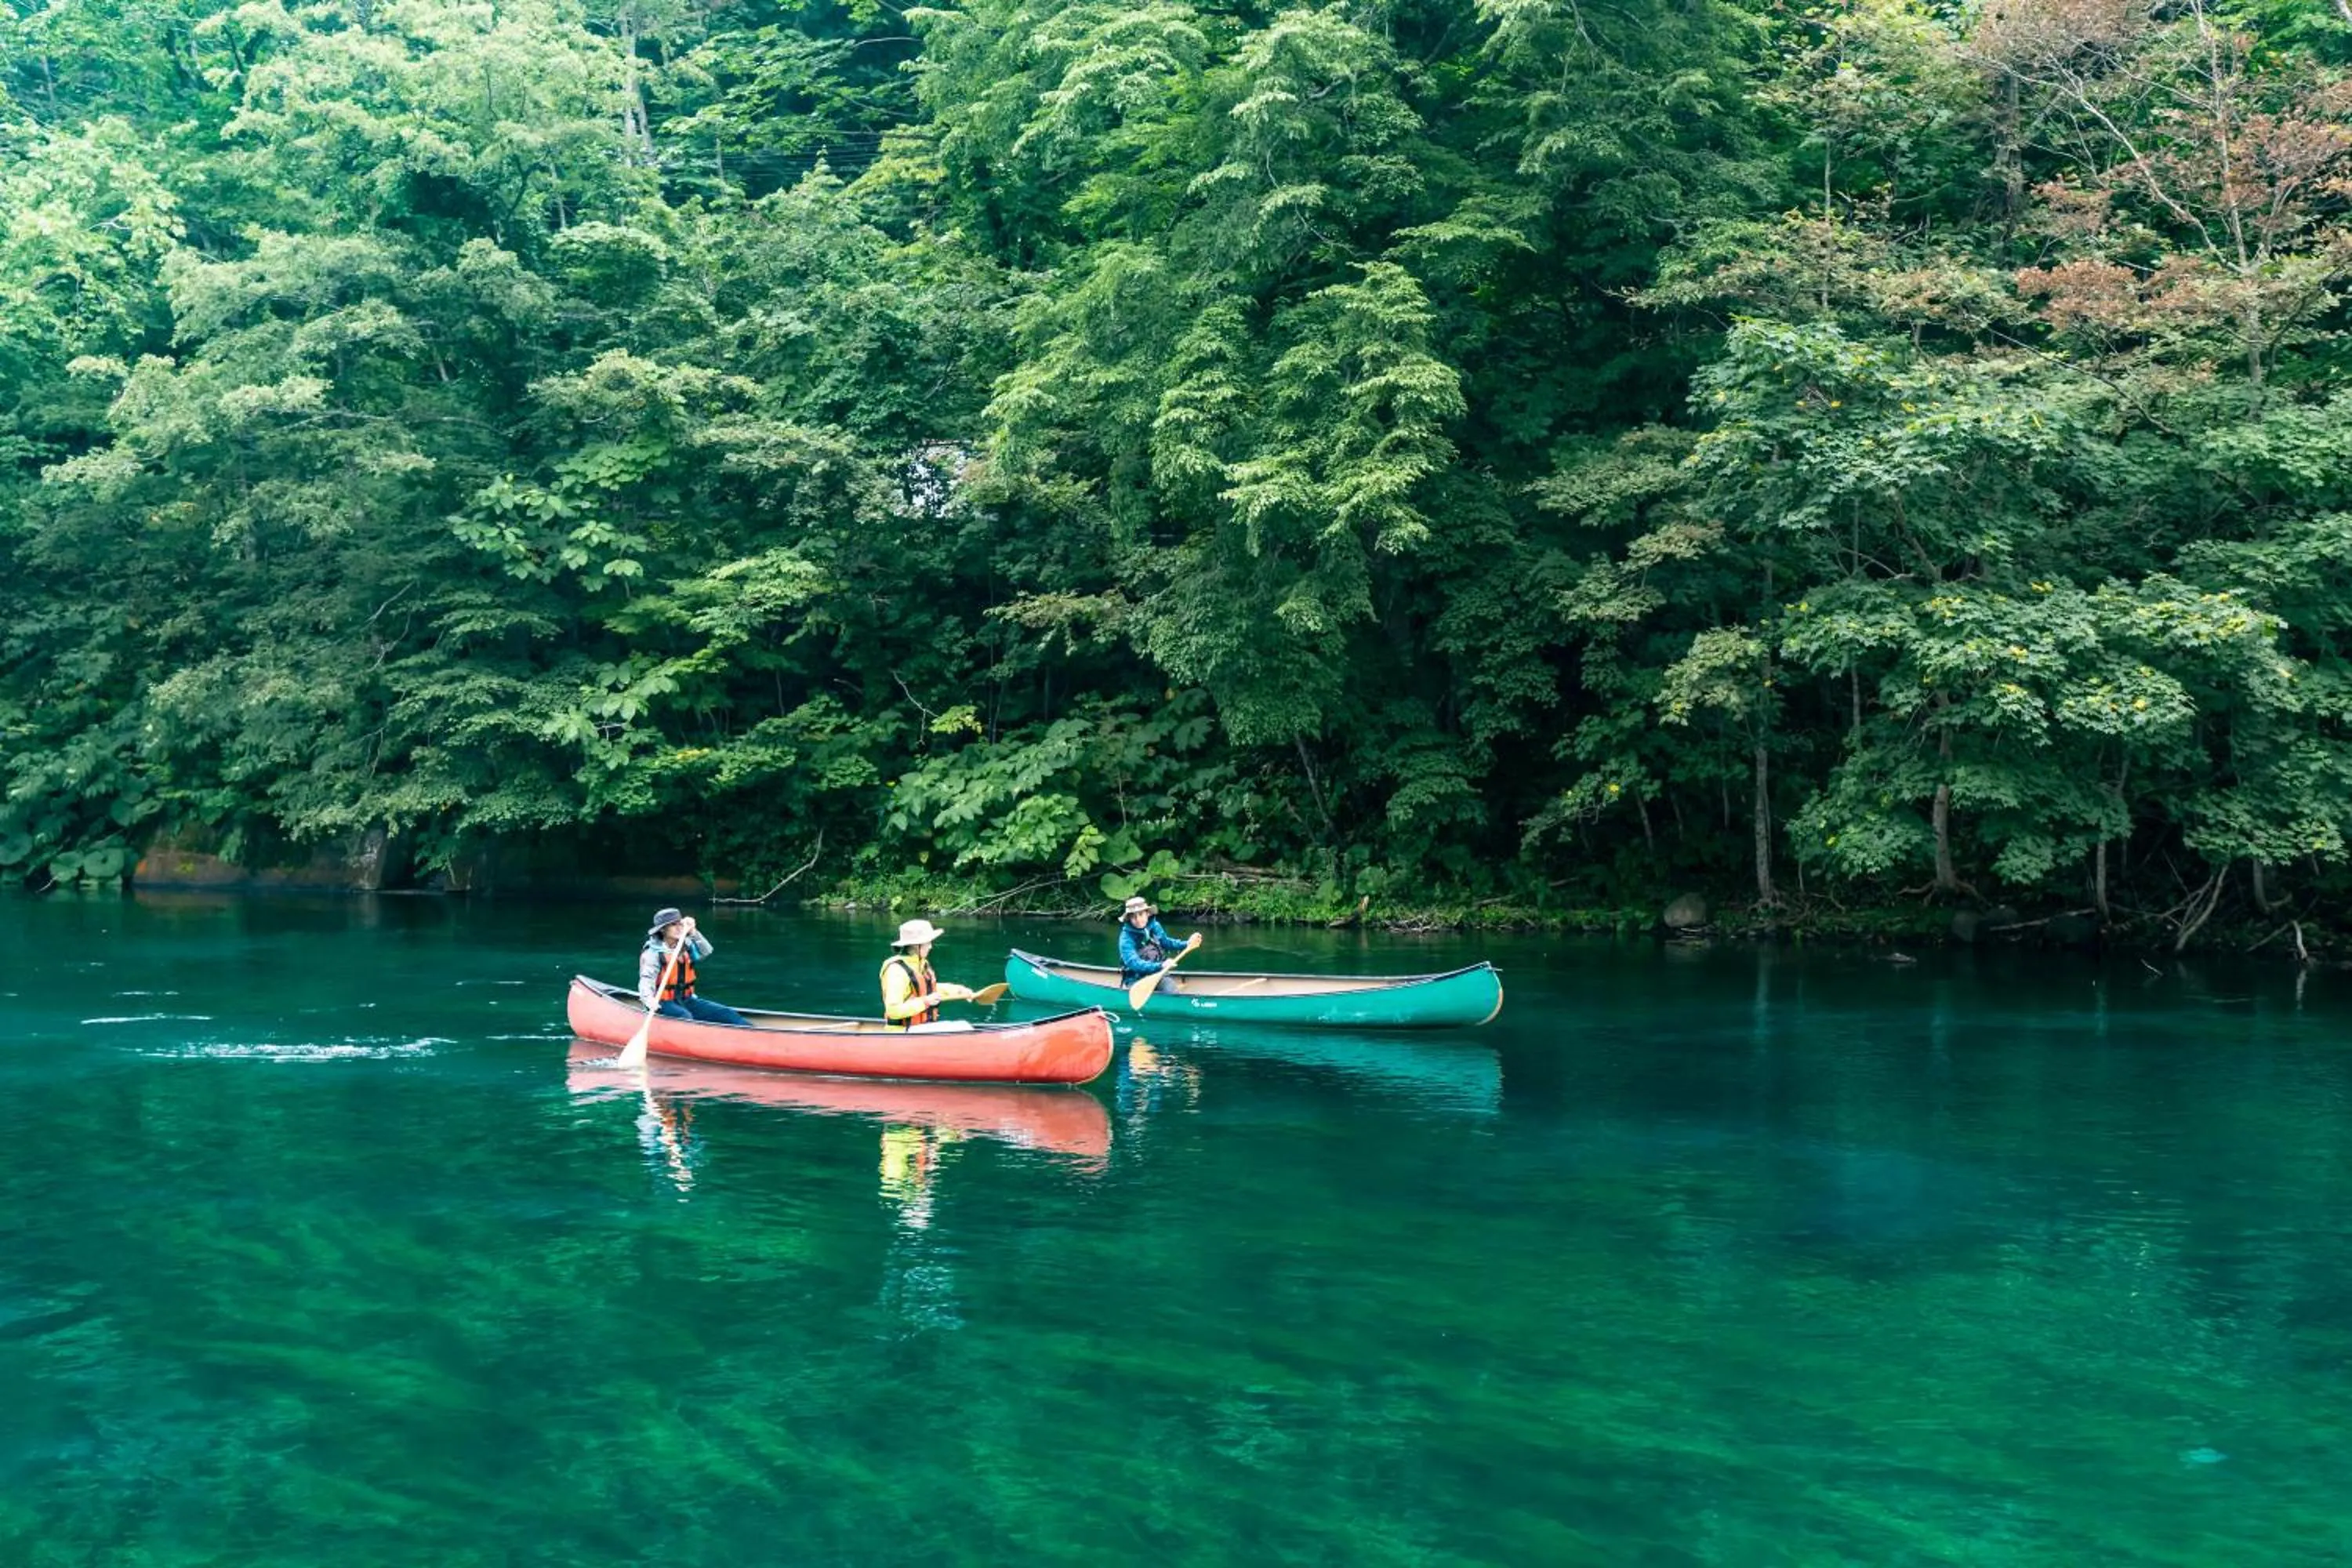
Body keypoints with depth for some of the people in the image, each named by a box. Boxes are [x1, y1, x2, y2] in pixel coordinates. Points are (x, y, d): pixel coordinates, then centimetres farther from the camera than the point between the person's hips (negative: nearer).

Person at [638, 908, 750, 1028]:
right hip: (664, 1003, -6)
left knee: (726, 1013, -8)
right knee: (685, 1017, -37)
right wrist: (649, 999, -42)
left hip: (686, 1000, 6)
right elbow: (646, 980, -22)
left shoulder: (685, 946, 10)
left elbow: (706, 952, -6)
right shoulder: (653, 953, -9)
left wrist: (693, 932, -16)